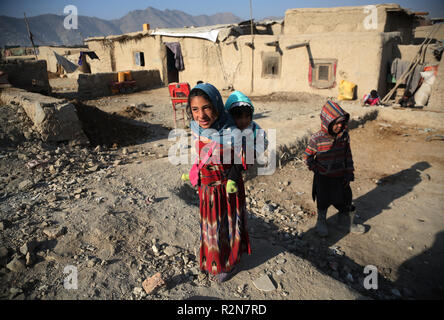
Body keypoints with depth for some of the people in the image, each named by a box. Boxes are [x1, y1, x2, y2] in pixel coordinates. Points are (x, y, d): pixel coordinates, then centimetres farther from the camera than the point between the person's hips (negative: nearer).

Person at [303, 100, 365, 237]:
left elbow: (348, 155, 2)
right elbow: (307, 156, -9)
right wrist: (316, 169, -14)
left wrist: (349, 173, 0)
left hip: (340, 176, 4)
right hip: (323, 178, -4)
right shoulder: (317, 139, -20)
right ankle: (321, 223, 40)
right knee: (323, 202, 14)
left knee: (345, 199, 17)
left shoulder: (344, 135, -7)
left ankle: (345, 222, 43)